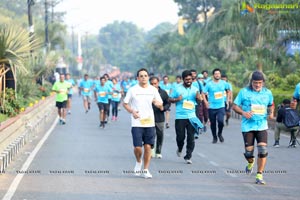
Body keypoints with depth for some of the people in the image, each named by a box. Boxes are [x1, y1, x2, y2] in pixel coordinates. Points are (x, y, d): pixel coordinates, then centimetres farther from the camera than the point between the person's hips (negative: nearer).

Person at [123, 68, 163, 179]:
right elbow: (125, 103, 8)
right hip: (137, 123, -2)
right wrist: (132, 111, -9)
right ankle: (138, 162, 23)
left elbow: (160, 104, 11)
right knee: (137, 147, -8)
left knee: (148, 147, -2)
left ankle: (145, 170, 11)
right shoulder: (133, 90, 1)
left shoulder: (153, 90, 7)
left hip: (150, 122, 2)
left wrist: (158, 103, -13)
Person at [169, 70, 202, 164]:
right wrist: (177, 99, -15)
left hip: (191, 117, 2)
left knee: (191, 138, -3)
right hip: (180, 117, -2)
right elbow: (170, 99, 5)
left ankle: (188, 157, 3)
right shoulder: (177, 89, 1)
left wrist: (198, 97, -12)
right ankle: (179, 149, 35)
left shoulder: (195, 89, 9)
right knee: (180, 136, 3)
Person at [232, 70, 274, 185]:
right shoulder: (244, 92, -1)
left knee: (263, 150, -13)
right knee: (248, 152, 2)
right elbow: (235, 106, 3)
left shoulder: (267, 93, 6)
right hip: (247, 126, -1)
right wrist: (243, 112, -15)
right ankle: (250, 163, 40)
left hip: (262, 126, 1)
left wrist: (271, 112, 1)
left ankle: (259, 176, -2)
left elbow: (271, 105, 23)